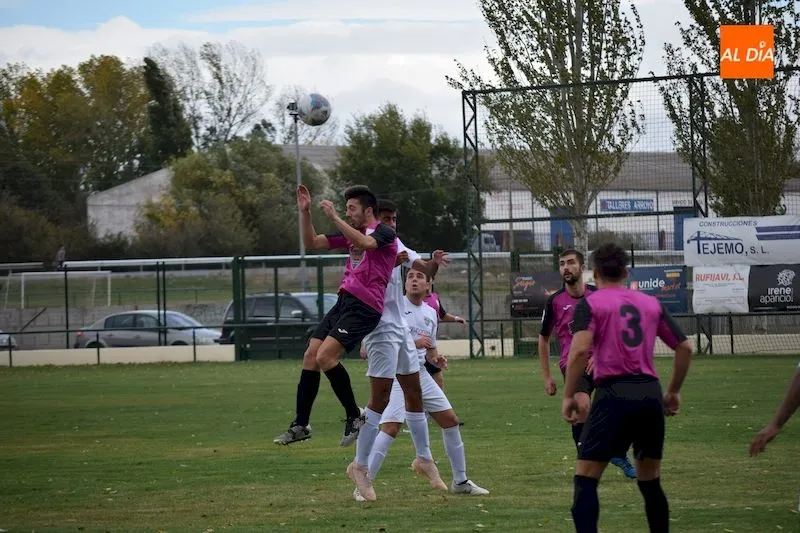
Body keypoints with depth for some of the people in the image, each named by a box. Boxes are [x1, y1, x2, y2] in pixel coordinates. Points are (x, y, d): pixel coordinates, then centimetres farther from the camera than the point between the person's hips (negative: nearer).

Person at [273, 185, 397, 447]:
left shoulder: (384, 233, -6)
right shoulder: (350, 233, 18)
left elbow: (365, 243, -28)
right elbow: (312, 243, 18)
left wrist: (334, 217, -29)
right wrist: (305, 212, 5)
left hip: (364, 307, -9)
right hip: (344, 302, 9)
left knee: (325, 356, -21)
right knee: (310, 356, 3)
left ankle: (354, 416, -9)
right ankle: (301, 425, 9)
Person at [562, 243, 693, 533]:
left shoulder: (590, 303, 1)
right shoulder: (652, 303, 15)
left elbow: (580, 350, -14)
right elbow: (684, 348, 15)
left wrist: (569, 396, -8)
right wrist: (673, 392, 25)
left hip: (613, 394, -4)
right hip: (650, 394, 5)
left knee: (585, 479, 0)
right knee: (650, 481, 18)